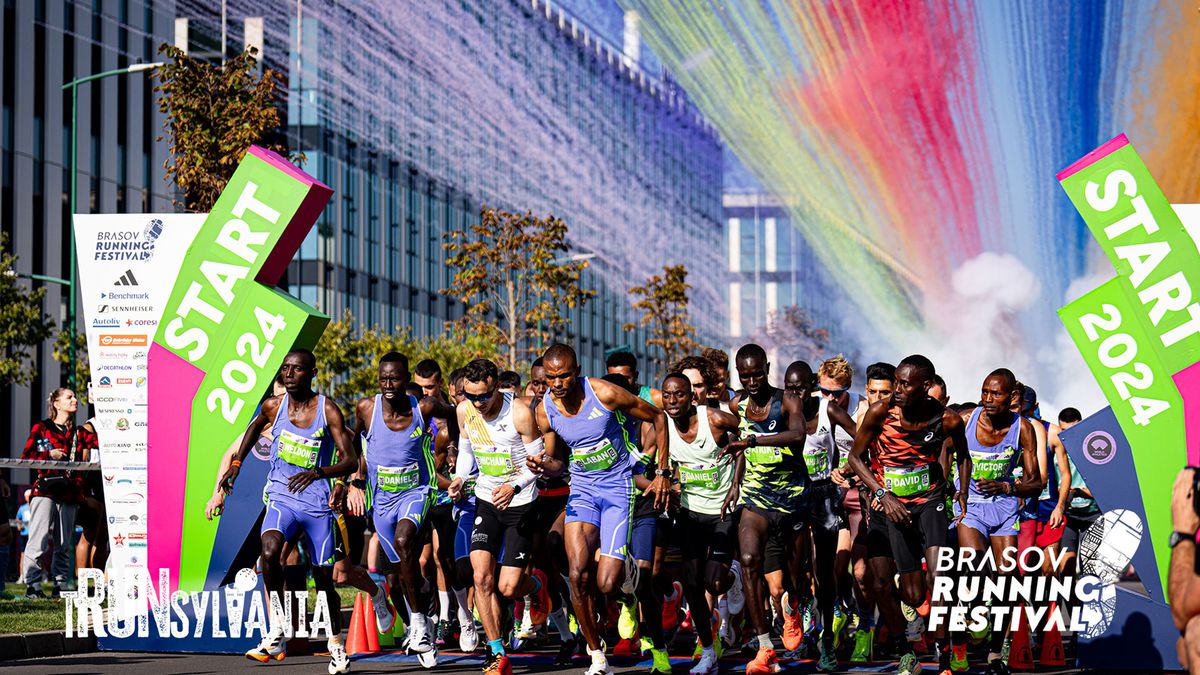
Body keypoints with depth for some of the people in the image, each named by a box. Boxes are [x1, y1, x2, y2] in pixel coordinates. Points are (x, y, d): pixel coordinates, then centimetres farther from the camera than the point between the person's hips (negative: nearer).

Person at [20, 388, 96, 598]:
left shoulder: (79, 433, 18)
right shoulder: (41, 428, 8)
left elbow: (102, 441, 4)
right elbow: (26, 457, 3)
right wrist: (49, 454, -8)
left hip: (69, 494, 4)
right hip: (45, 490, -4)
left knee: (64, 545, 5)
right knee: (38, 540, -9)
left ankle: (61, 585, 9)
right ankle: (32, 585, -6)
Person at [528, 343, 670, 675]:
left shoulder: (604, 393, -17)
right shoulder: (545, 411, -5)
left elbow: (657, 417, -3)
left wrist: (663, 473, -4)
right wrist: (542, 464, -14)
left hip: (619, 488, -3)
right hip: (582, 489, 3)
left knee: (605, 584, -14)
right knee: (577, 572, -17)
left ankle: (625, 568, 26)